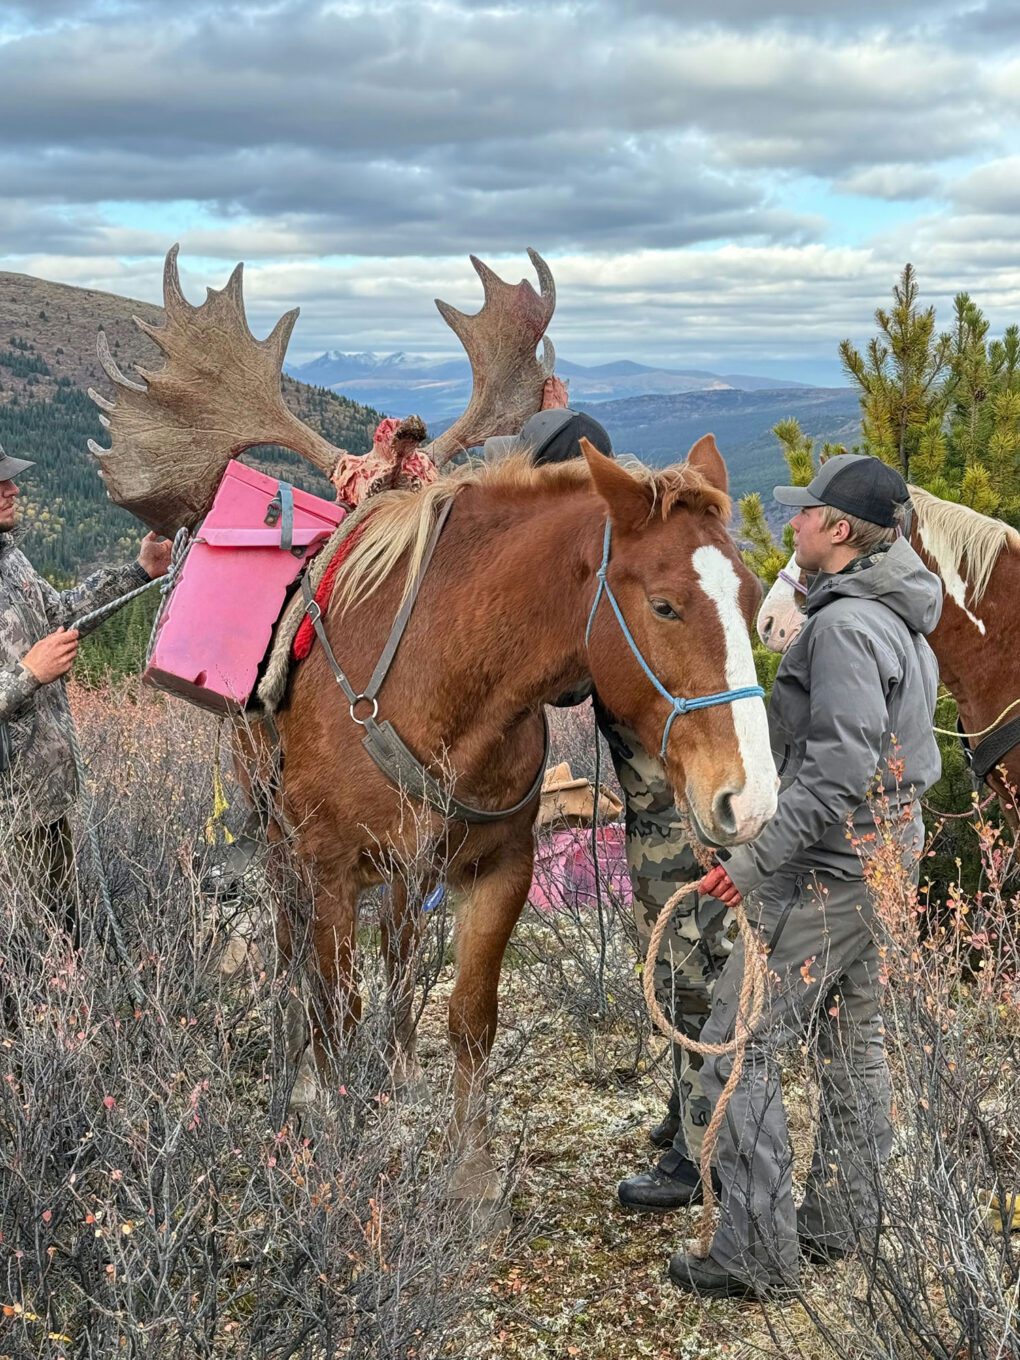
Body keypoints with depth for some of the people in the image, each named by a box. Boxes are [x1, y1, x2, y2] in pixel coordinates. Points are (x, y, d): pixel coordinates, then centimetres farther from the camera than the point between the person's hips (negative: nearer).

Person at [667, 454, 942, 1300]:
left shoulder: (842, 626, -21)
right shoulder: (902, 622, 11)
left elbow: (840, 769, -28)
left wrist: (759, 859, -26)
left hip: (830, 870, -11)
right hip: (888, 853, 11)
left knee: (737, 1047, -5)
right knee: (854, 1040, 18)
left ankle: (760, 1253, 0)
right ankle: (843, 1224, 31)